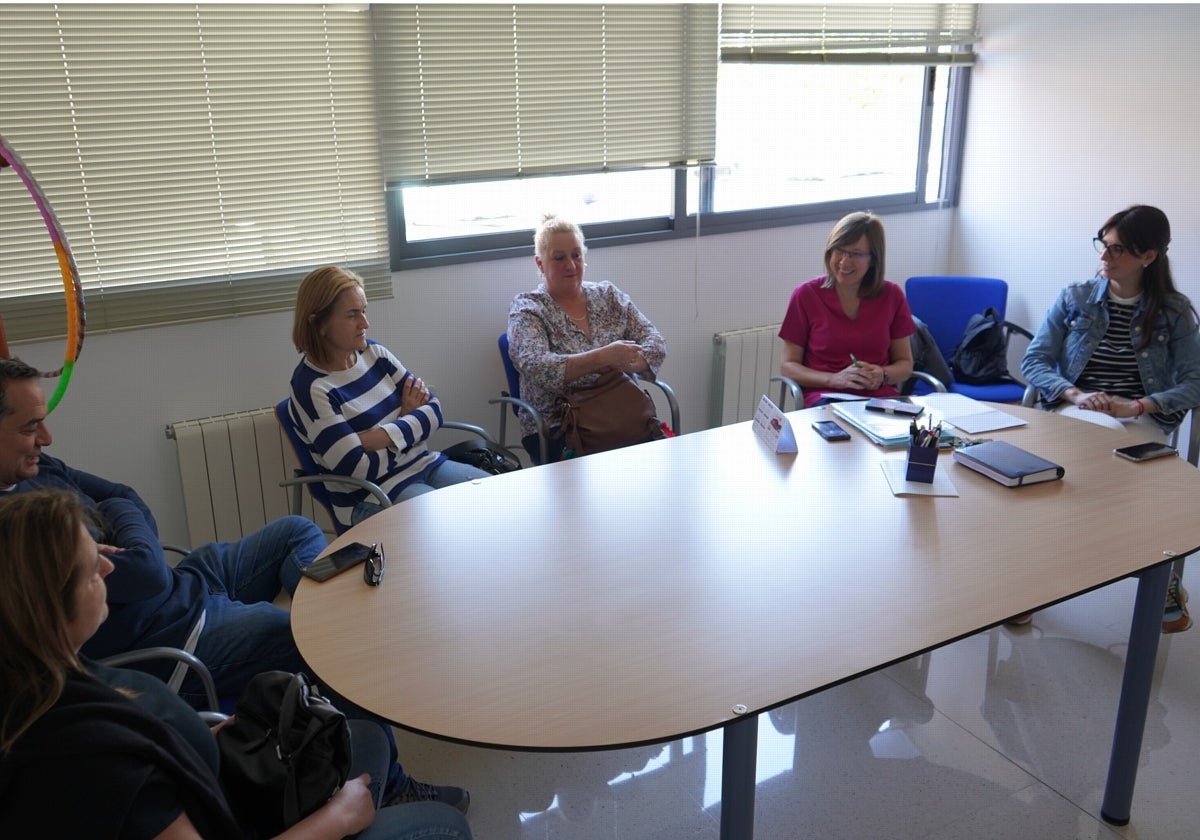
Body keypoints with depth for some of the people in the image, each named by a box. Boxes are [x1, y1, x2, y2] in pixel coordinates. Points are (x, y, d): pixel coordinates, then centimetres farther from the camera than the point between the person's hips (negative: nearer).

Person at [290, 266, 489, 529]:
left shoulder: (374, 353, 3)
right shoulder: (311, 388, -16)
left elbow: (434, 410, -1)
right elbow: (359, 469, -20)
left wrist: (376, 438, -16)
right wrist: (408, 422, -6)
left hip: (425, 465, 7)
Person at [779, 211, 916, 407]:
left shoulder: (892, 296, 8)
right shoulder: (806, 295, 2)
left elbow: (905, 364, 15)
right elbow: (787, 365, 2)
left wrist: (882, 375, -8)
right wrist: (835, 379, -14)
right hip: (825, 396, -2)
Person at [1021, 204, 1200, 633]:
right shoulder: (1075, 298, 9)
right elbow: (1033, 362, 3)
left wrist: (1136, 406, -17)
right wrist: (1075, 395, -14)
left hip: (1142, 423, 0)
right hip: (1076, 414, 1)